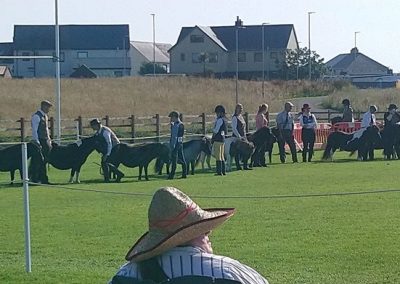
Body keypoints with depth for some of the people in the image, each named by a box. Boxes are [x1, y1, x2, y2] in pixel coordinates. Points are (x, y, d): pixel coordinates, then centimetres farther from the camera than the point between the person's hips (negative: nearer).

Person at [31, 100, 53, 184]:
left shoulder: (45, 116, 15)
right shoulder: (36, 116, -12)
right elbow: (34, 130, -15)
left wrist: (49, 139, 15)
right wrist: (37, 142, -19)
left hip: (46, 140, 8)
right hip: (40, 141, -8)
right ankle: (43, 179, -1)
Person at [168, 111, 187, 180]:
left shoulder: (175, 125, -14)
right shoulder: (181, 124, 12)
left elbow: (174, 136, -18)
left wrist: (172, 146, -18)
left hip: (176, 143, -9)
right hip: (181, 143, 9)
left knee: (174, 160, -6)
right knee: (182, 159, 10)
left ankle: (171, 175, -4)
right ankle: (184, 174, 12)